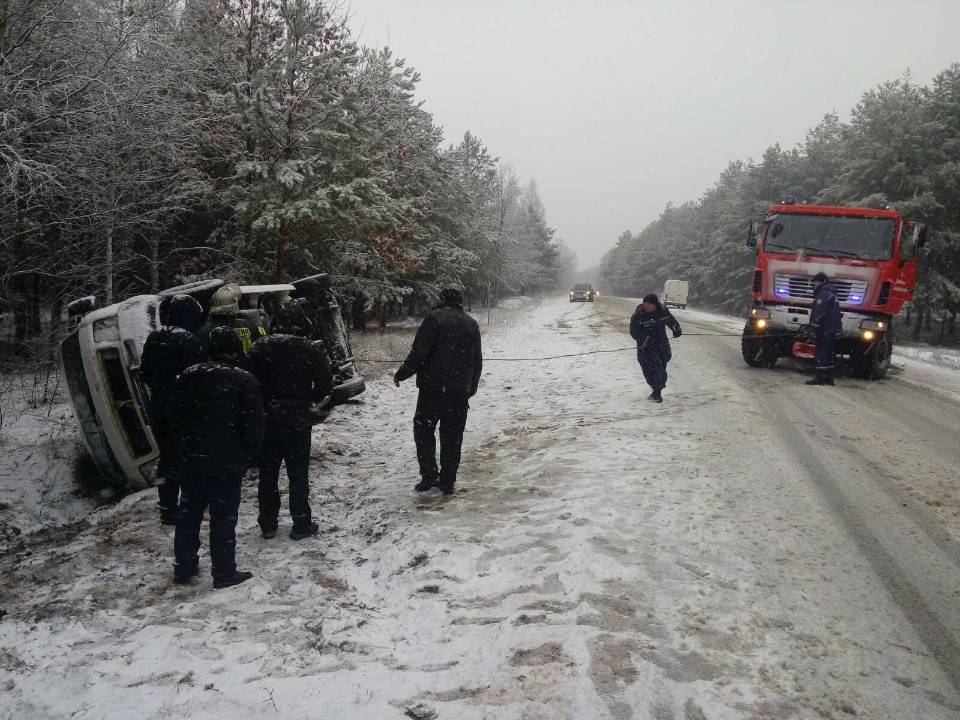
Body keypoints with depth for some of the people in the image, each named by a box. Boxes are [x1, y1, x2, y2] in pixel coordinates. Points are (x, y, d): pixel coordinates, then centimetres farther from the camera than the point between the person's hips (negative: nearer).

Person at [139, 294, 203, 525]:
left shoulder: (154, 338, 8)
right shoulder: (188, 340, -15)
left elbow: (144, 372, 13)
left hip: (158, 408, 7)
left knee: (166, 456, 14)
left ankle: (167, 507, 17)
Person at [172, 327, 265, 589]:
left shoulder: (188, 376, 3)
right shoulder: (244, 380, -13)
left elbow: (178, 415, 12)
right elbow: (254, 425, -12)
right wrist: (248, 453, 4)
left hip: (192, 459, 5)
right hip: (228, 462, -5)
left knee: (188, 513, 15)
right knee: (224, 517, 3)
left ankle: (184, 567, 25)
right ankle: (224, 572, 9)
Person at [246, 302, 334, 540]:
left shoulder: (260, 348, -1)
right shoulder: (309, 350, -8)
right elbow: (325, 385, -5)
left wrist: (261, 403, 10)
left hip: (266, 420, 2)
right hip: (297, 422, -2)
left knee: (268, 474, 13)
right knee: (298, 475, 8)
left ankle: (268, 525, 20)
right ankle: (301, 525, 13)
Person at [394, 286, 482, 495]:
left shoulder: (434, 318, -8)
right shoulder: (472, 324, 11)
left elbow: (419, 353, -15)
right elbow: (477, 361, 17)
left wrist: (401, 374, -3)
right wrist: (472, 386, 30)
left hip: (433, 387, -5)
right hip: (460, 391, 5)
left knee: (423, 430, 8)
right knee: (452, 436, 9)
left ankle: (429, 476, 1)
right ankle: (447, 482, 10)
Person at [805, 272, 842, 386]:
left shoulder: (823, 293, -12)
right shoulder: (831, 293, 21)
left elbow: (819, 313, -20)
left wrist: (812, 327, -20)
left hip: (825, 329, -10)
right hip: (833, 329, 10)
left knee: (821, 352, -10)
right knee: (829, 352, 13)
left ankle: (820, 377, -12)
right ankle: (829, 378, 17)